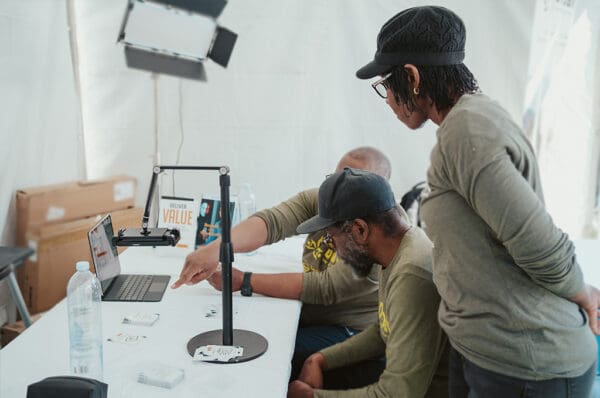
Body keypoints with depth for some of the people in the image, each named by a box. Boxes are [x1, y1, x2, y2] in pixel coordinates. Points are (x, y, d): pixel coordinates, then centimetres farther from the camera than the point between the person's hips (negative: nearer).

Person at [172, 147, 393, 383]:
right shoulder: (318, 200, -7)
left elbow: (326, 288, -27)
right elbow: (271, 221, -23)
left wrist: (244, 282, -27)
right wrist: (217, 248, -43)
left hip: (351, 331, -5)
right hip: (307, 314, 6)